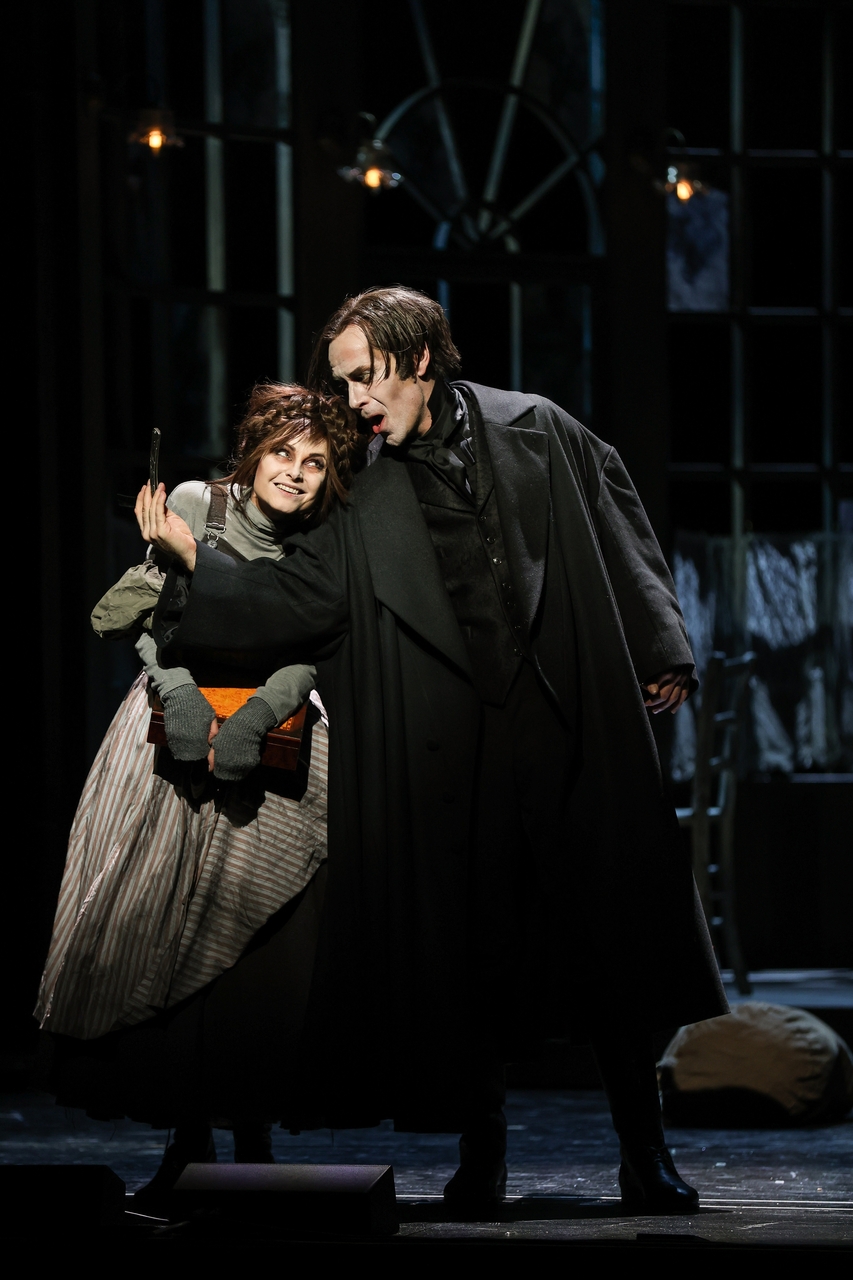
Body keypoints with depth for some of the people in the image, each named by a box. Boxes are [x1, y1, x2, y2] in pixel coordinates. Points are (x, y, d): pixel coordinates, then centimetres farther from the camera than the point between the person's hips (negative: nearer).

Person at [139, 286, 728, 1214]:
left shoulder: (536, 433, 5)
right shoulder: (370, 506, 10)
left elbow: (623, 536, 7)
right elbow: (301, 596, 4)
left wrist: (662, 652, 2)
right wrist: (192, 562, -7)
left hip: (569, 730, -2)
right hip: (454, 751, 2)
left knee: (604, 937, 0)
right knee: (465, 946, 3)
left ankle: (645, 1157, 8)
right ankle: (481, 1155, 15)